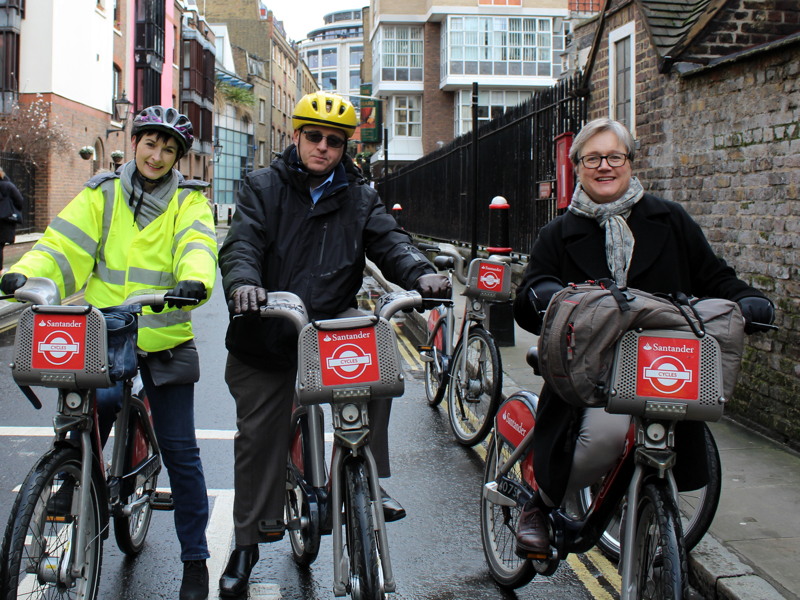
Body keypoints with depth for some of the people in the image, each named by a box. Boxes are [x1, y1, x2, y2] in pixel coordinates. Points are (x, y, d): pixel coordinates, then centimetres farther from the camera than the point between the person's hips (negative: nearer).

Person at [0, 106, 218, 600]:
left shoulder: (189, 201, 4)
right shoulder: (102, 195, 8)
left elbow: (198, 245, -15)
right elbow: (64, 245, -3)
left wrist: (196, 280, -37)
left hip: (165, 341, -1)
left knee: (180, 451, 4)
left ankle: (195, 559, 18)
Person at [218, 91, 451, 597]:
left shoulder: (359, 197, 10)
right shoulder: (263, 188, 4)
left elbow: (388, 239, -5)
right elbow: (241, 243, -10)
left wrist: (420, 272, -28)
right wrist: (243, 283, -33)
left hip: (333, 322, 1)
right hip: (266, 331, 0)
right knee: (259, 434, 5)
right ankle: (248, 542, 23)